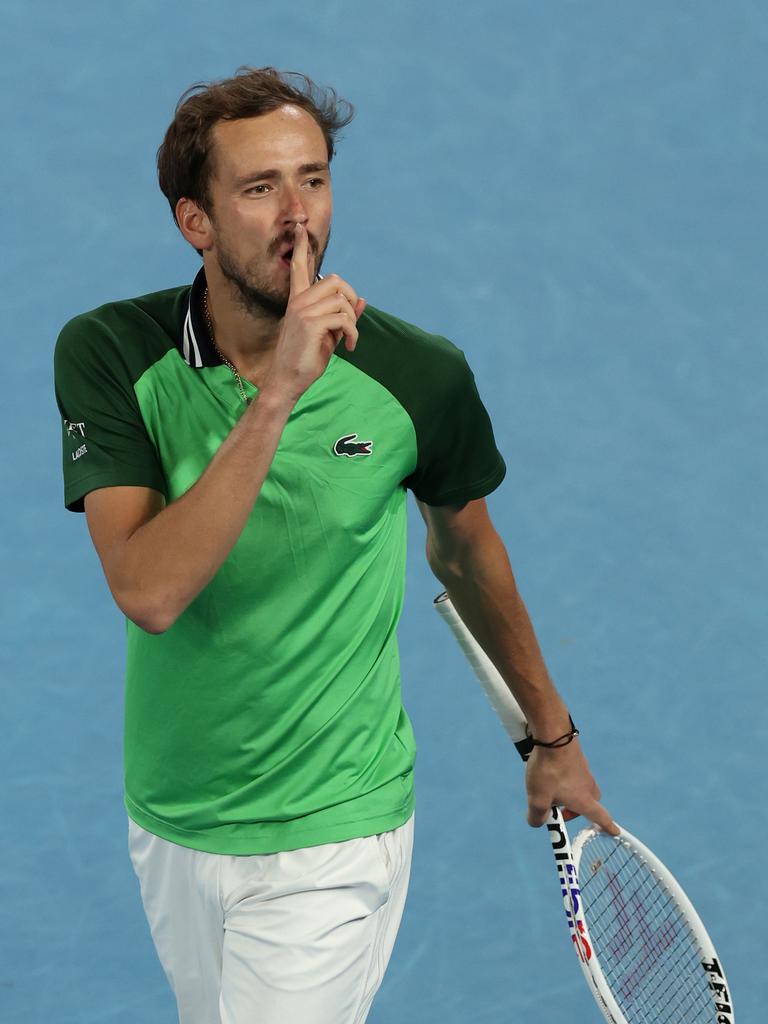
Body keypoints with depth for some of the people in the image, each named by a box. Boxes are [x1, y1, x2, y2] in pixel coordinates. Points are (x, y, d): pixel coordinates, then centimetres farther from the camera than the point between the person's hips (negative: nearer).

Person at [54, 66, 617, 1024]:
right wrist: (275, 396, -33)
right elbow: (148, 592, -27)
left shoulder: (419, 375, -13)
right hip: (169, 821, 2)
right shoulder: (109, 354, -14)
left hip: (329, 835, -2)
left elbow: (464, 550, 8)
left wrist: (551, 734, 19)